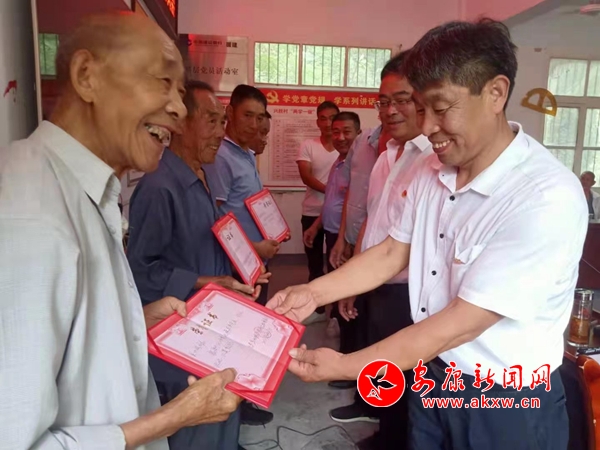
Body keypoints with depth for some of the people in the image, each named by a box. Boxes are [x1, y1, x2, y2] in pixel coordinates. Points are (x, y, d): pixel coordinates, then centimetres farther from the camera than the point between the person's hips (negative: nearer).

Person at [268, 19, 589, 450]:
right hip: (431, 378, 6)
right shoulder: (432, 171, -3)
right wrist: (314, 292, -6)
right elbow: (391, 253, 5)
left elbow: (460, 323, -26)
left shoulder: (547, 198, -27)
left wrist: (344, 367, -21)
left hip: (506, 404, -5)